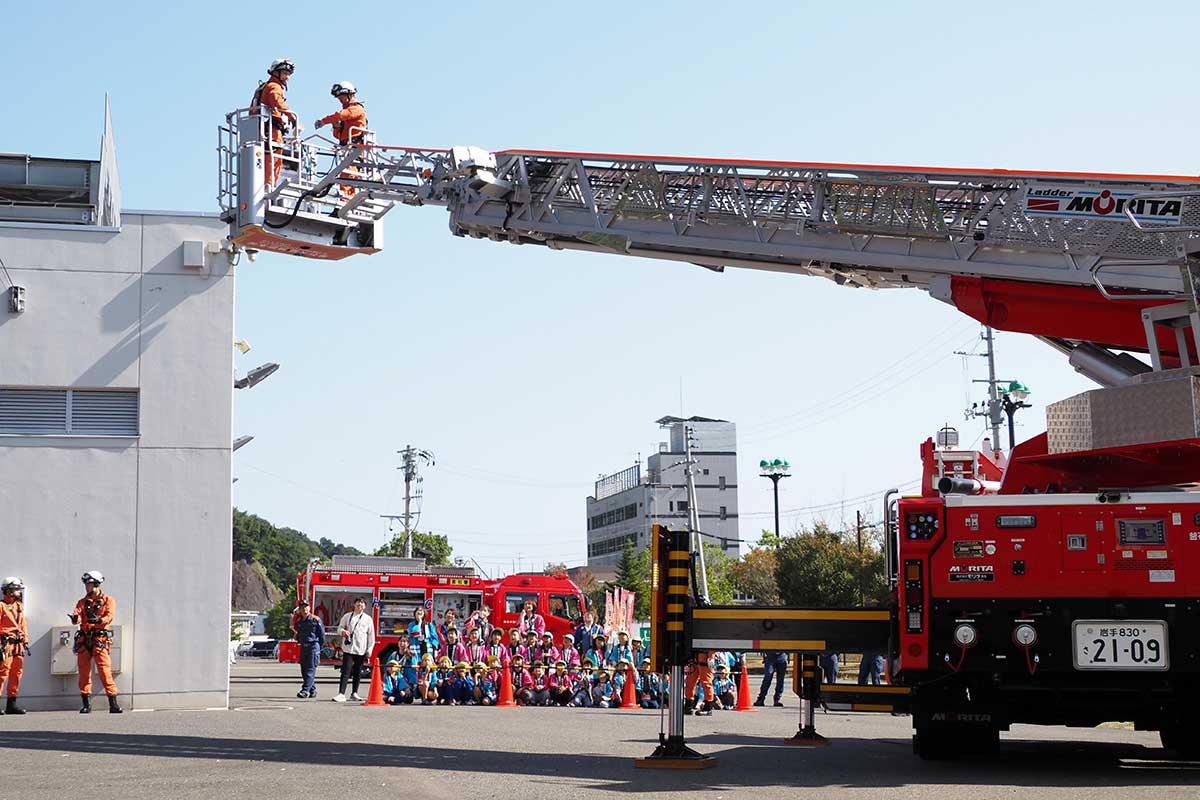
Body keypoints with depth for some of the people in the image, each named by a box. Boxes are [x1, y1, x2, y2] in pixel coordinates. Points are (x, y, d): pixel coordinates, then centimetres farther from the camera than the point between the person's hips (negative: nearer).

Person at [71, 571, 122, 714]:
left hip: (100, 640, -4)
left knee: (105, 671, -11)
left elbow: (109, 616, -10)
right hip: (84, 641, 4)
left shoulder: (108, 601, 6)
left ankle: (113, 704, -11)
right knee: (84, 672, 3)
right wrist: (75, 618, -24)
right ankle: (86, 704, 9)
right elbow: (77, 618, 0)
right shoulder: (82, 602, 16)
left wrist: (98, 620, -31)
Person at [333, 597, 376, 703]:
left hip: (361, 650, 1)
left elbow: (371, 636, 6)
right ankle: (341, 694, -14)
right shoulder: (347, 616, 8)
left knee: (358, 672, 9)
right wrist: (343, 631, -10)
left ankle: (354, 693, 21)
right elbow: (340, 627, 15)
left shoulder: (368, 619, 6)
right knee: (346, 671, -9)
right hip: (348, 648, -1)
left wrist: (369, 650, 1)